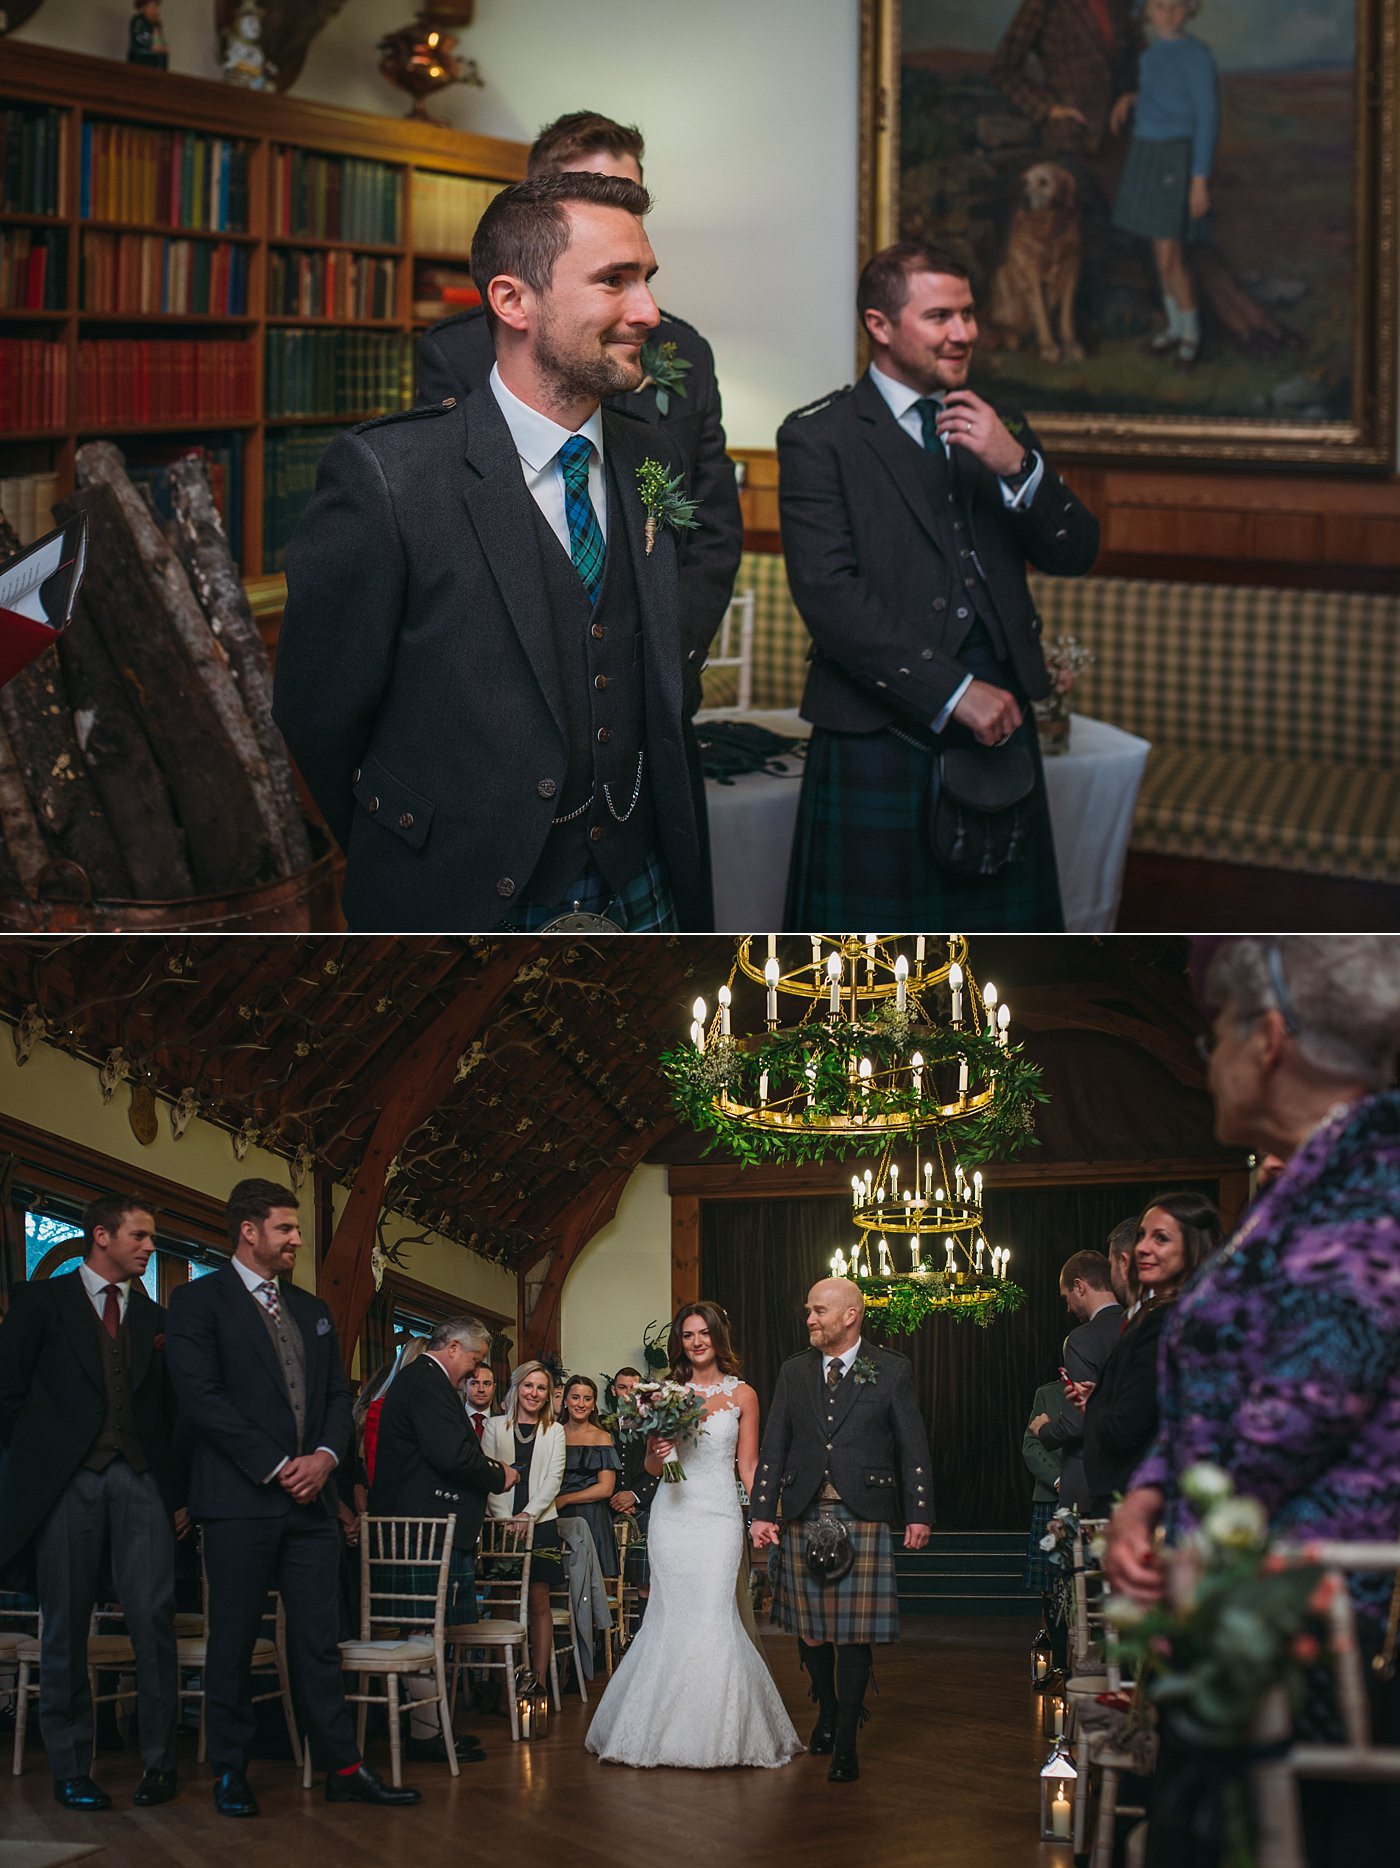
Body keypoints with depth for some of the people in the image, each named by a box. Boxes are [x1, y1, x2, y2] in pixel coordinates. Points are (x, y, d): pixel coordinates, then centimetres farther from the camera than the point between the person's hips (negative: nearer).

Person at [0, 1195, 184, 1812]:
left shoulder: (155, 1319, 16)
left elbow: (172, 1414, 16)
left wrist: (180, 1492, 8)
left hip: (140, 1482, 2)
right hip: (66, 1480, -2)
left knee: (153, 1617, -8)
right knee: (65, 1628, 1)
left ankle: (158, 1760, 0)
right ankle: (71, 1769, 8)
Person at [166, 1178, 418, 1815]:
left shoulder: (312, 1310, 19)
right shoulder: (200, 1300, -2)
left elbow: (338, 1395, 18)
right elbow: (202, 1397, -11)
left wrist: (325, 1456, -4)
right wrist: (276, 1468, -13)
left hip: (310, 1499, 5)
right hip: (240, 1500, -5)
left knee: (318, 1640, 5)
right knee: (234, 1641, 1)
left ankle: (343, 1769, 5)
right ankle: (230, 1774, 9)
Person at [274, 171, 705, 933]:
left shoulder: (652, 461, 3)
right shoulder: (385, 476, -16)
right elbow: (317, 714, -10)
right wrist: (405, 872, 1)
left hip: (637, 895, 5)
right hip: (468, 905, -5)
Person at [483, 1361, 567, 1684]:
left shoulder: (554, 1431, 11)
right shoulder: (495, 1426, 9)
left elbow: (554, 1479, 3)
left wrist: (528, 1515, -10)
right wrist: (504, 1517, -9)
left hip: (540, 1522, 0)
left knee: (539, 1603, -4)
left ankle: (540, 1679, -3)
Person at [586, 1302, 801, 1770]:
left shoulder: (742, 1395, 6)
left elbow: (748, 1465, 5)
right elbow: (651, 1467, 13)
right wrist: (656, 1454, -10)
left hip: (718, 1515, -2)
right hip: (672, 1513, 2)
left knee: (713, 1615, -9)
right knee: (672, 1616, -1)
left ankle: (716, 1734, 0)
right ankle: (672, 1731, 8)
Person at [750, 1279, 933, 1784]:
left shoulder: (891, 1372, 3)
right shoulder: (794, 1372, 11)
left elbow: (913, 1449, 2)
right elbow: (773, 1447, 10)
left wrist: (919, 1514, -4)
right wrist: (763, 1511, 2)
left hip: (863, 1515, -3)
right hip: (803, 1515, 3)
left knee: (854, 1630, -4)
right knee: (809, 1627, 6)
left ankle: (846, 1741, 1)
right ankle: (827, 1709, 29)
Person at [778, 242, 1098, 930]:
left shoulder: (1002, 432, 16)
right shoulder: (818, 437, -2)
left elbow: (1075, 553, 7)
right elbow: (827, 593, -12)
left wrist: (1016, 466, -12)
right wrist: (953, 693, -16)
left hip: (999, 734, 5)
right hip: (882, 740, -5)